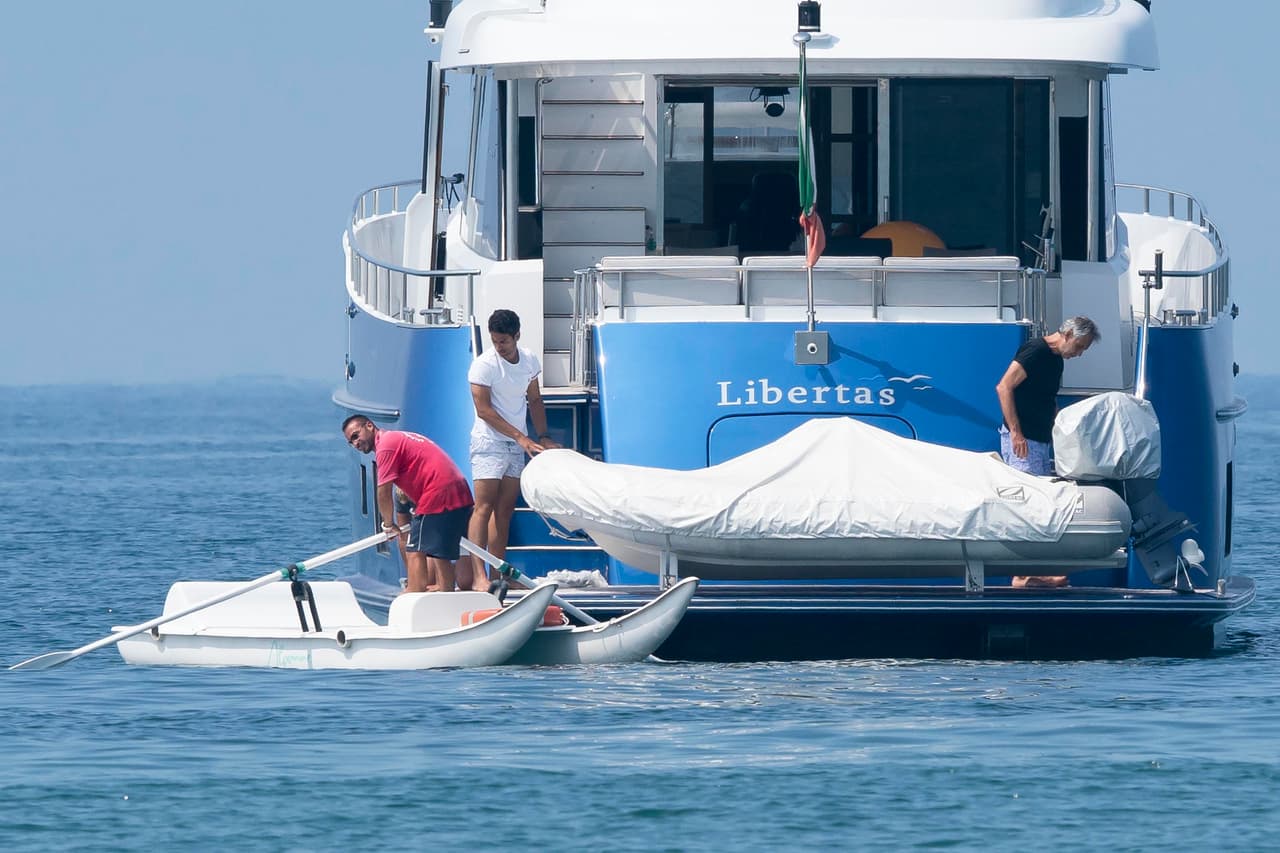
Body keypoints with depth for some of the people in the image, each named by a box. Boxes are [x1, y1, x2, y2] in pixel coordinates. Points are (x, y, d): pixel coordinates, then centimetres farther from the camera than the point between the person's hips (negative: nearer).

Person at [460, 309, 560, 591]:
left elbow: (534, 401, 19)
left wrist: (543, 437, 8)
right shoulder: (484, 365, -12)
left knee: (505, 511, 6)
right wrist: (521, 437, -18)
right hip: (489, 443, -6)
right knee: (484, 508, -13)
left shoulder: (529, 361, 7)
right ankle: (478, 576, -20)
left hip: (516, 447, 6)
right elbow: (484, 410, -15)